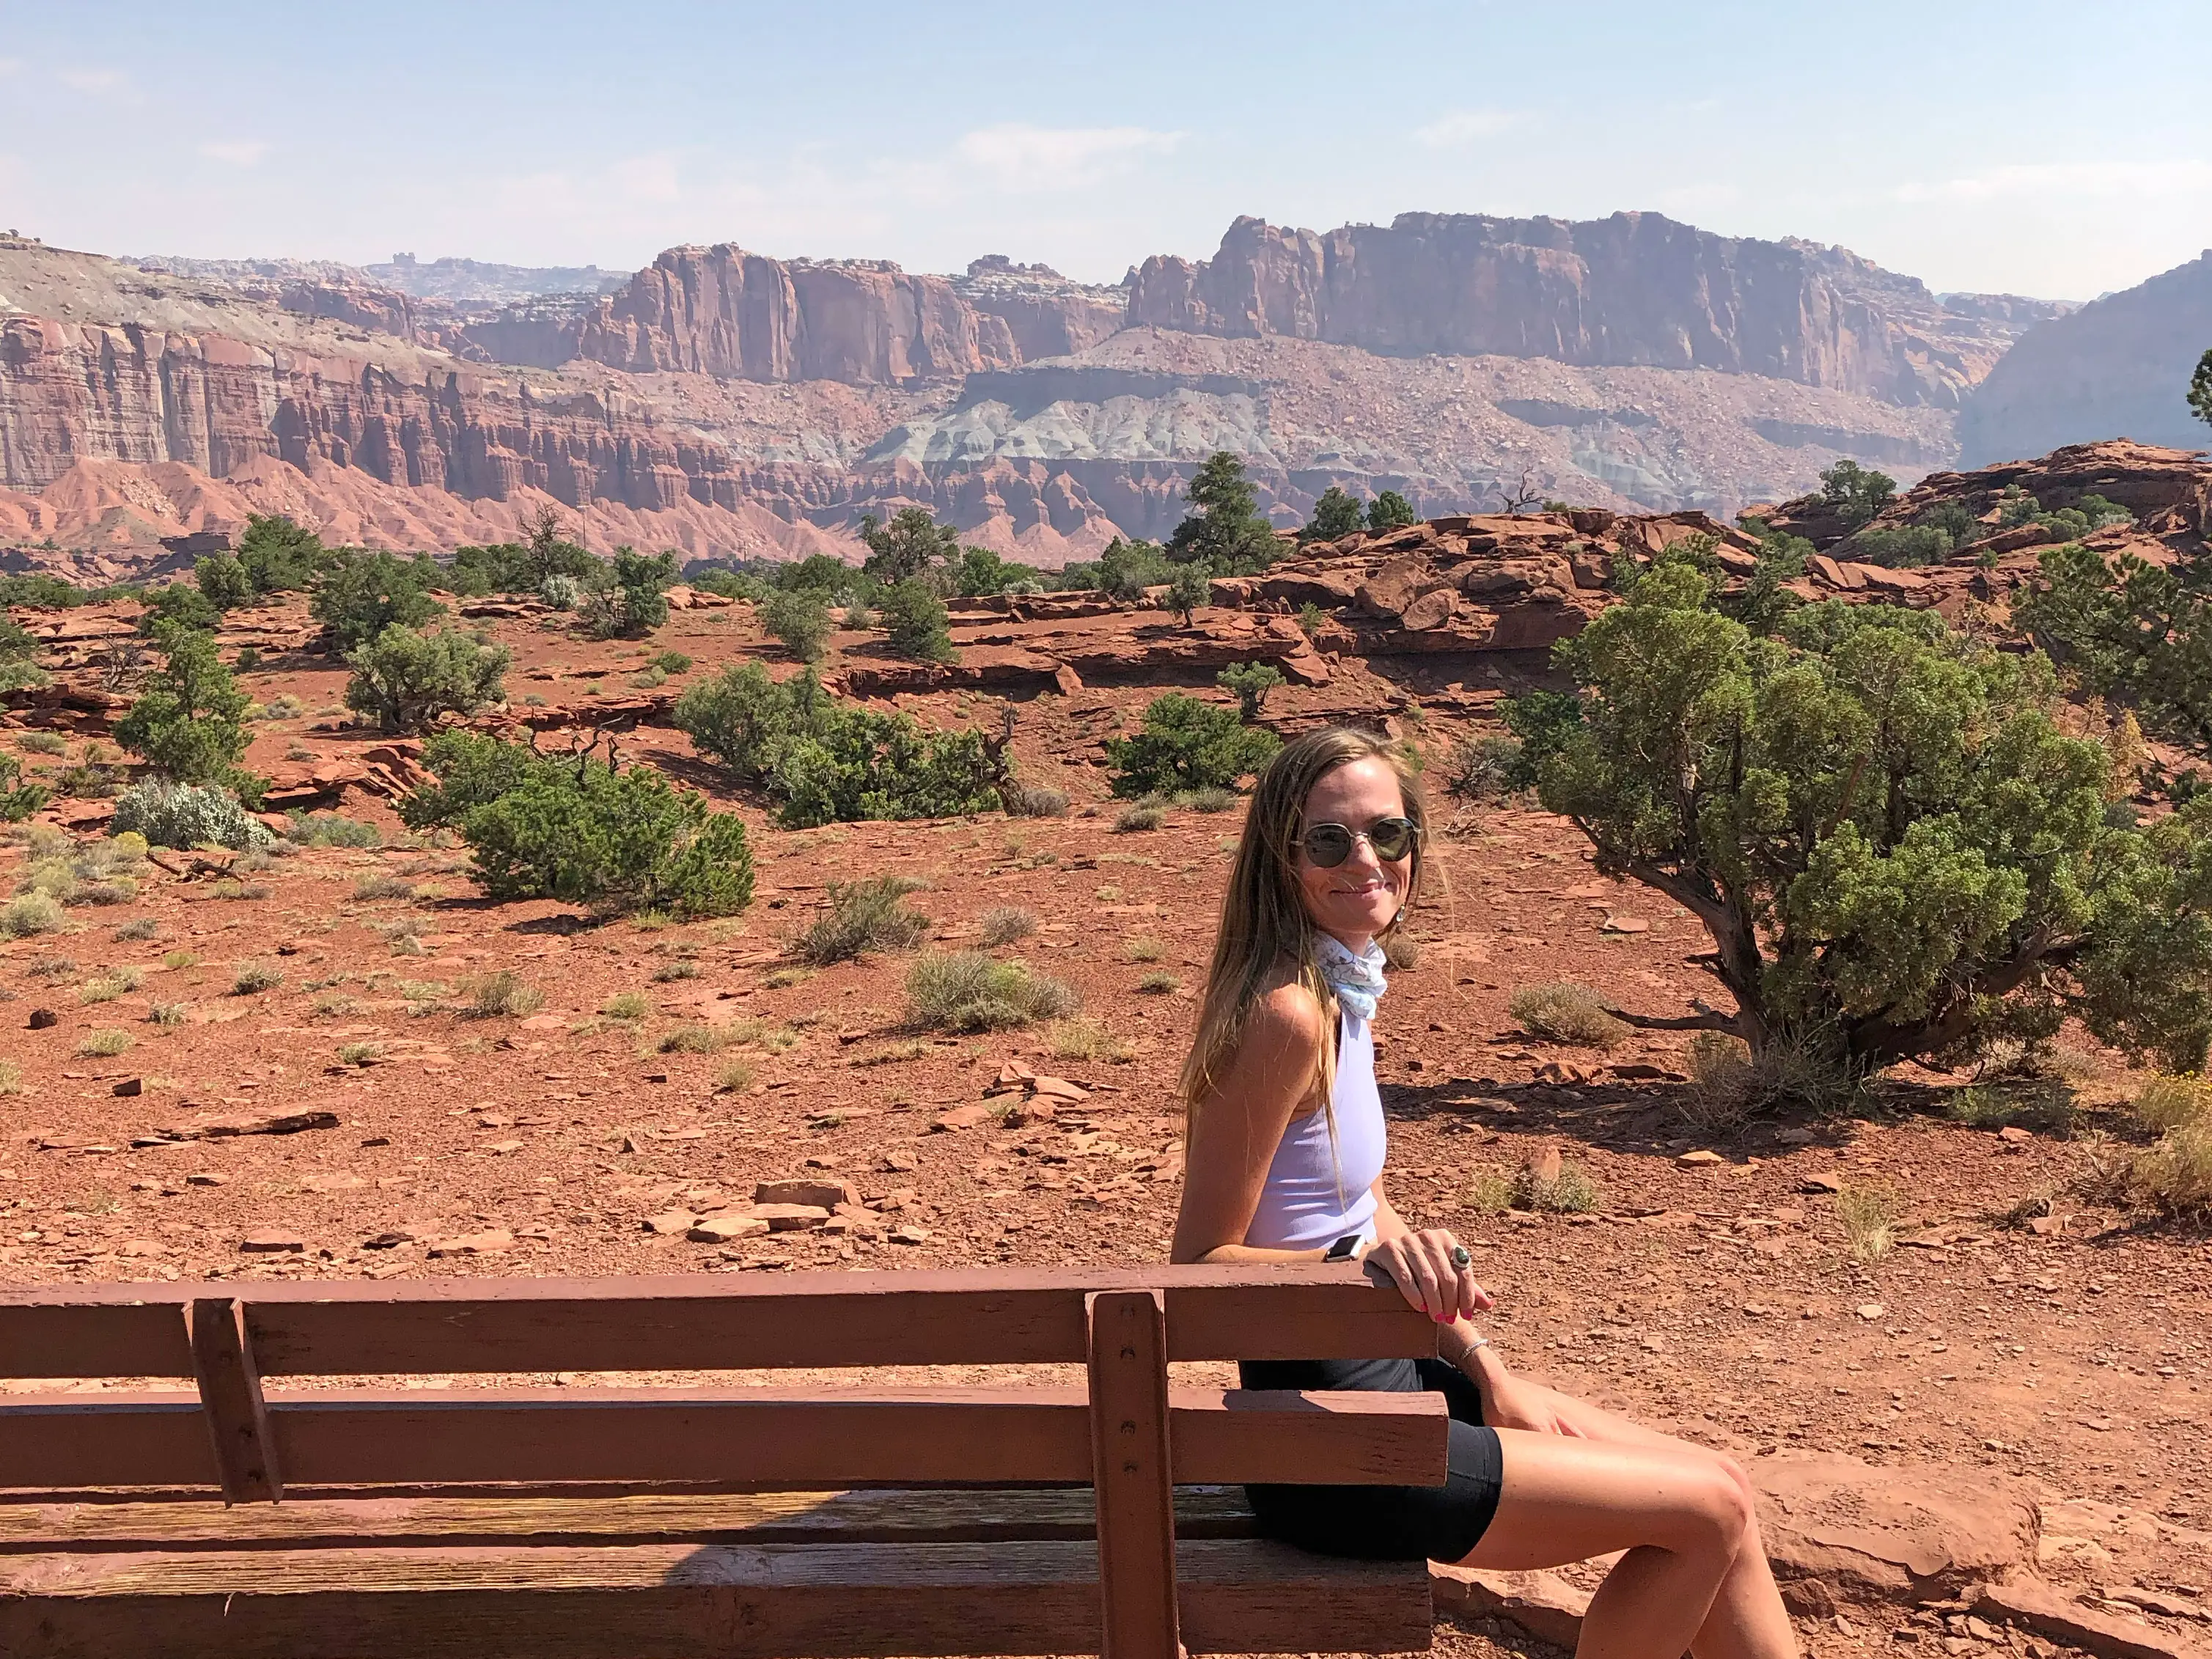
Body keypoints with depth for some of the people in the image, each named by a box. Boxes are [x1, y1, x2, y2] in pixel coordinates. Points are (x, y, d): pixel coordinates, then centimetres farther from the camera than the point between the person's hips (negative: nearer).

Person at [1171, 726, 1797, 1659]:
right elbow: (1200, 1263, -21)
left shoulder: (1345, 992, 5)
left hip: (1380, 1377, 9)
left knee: (1715, 1488, 13)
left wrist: (1486, 1373, 8)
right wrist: (1361, 1261, -35)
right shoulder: (1287, 1014, -23)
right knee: (1711, 1511, -2)